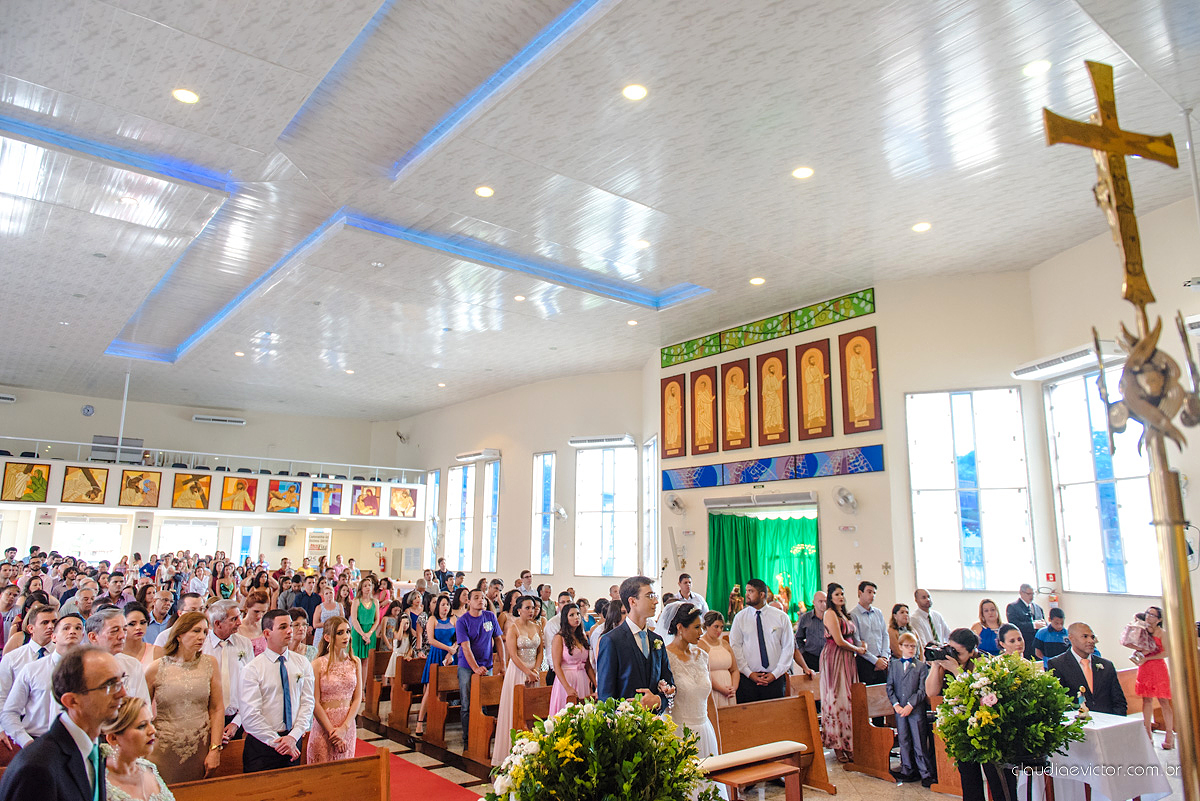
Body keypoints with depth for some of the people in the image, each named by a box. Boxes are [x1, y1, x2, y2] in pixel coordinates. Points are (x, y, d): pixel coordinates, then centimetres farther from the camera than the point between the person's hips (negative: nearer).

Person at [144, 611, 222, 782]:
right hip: (164, 751, -1)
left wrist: (215, 749, -3)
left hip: (200, 750, 2)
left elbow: (217, 709, 2)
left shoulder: (209, 664, 2)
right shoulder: (157, 669, -3)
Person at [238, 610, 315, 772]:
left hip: (294, 742, 3)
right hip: (261, 745, -3)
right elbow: (250, 715, -12)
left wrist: (293, 737, -13)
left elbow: (308, 702, 0)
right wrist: (278, 742, -14)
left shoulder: (302, 663, 3)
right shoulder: (252, 669, -8)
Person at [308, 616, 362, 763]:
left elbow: (358, 698, 2)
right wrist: (332, 731, -11)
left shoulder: (355, 662, 3)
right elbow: (315, 703, -9)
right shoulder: (318, 664, -8)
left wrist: (344, 727, -8)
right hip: (323, 727, -3)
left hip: (348, 726, 3)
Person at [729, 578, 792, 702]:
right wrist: (749, 673, -7)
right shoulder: (740, 617, 3)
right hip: (748, 678, 0)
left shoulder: (781, 617, 3)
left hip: (775, 678, 0)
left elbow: (788, 647, 2)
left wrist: (775, 674, -5)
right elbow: (735, 646, 1)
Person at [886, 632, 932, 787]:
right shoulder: (893, 665, 9)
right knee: (904, 742, 9)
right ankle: (907, 771, 20)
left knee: (919, 743, -1)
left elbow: (922, 689, -4)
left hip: (916, 709, -3)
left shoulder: (921, 666, 2)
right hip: (899, 709, 3)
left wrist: (910, 705, -13)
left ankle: (926, 773, 7)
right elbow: (889, 687, 6)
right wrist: (896, 705, -7)